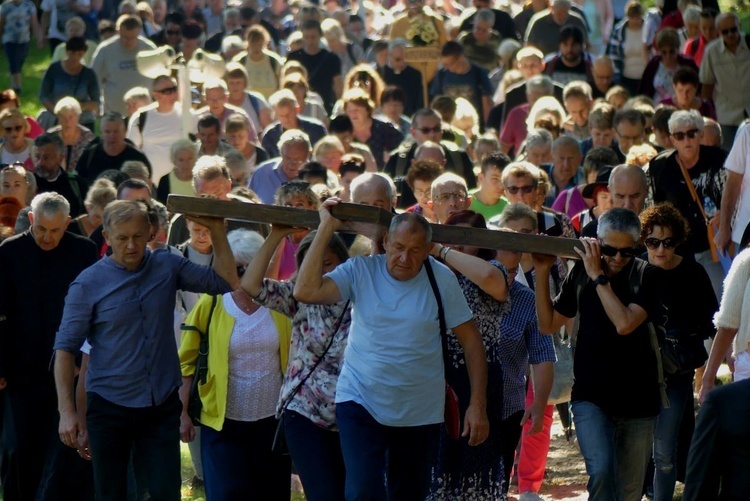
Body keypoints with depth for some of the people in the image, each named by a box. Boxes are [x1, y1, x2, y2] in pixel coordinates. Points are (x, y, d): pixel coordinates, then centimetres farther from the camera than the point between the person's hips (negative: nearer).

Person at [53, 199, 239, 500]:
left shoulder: (167, 266, 1)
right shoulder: (88, 284, -8)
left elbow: (226, 283, 2)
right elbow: (66, 348, -7)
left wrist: (217, 231, -9)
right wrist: (66, 410, -13)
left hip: (163, 404, 2)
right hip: (110, 405, -2)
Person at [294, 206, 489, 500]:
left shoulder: (442, 280, -7)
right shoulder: (360, 272, -7)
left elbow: (471, 341, -2)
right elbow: (305, 292, -21)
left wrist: (477, 405, -7)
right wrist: (326, 228, -19)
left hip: (420, 413, 1)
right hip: (360, 405, -1)